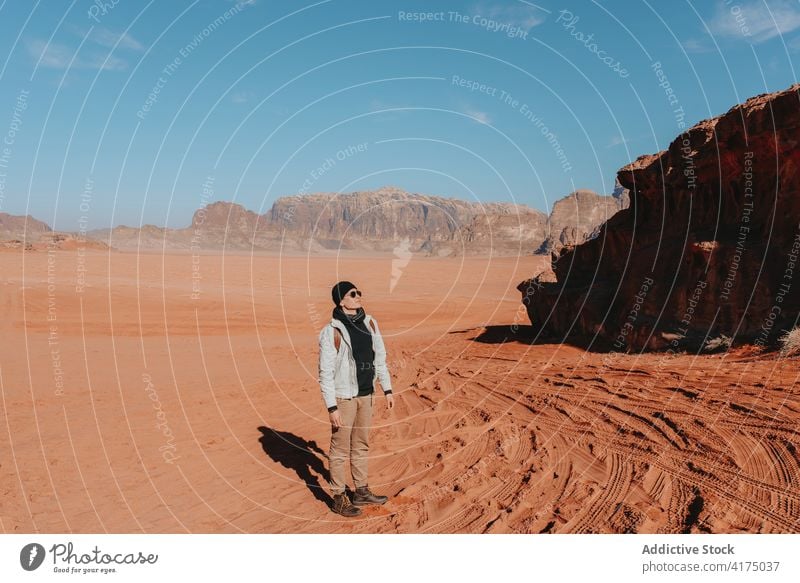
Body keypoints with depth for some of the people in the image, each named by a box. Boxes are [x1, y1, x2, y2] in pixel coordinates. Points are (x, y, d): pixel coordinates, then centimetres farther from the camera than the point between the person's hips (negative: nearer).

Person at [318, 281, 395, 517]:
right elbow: (326, 372, -15)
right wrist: (332, 408, -17)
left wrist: (387, 389, 9)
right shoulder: (332, 332, -17)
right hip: (344, 397, -6)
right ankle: (339, 499, 18)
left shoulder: (369, 323, 2)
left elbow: (380, 358, 10)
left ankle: (361, 491, 33)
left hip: (365, 394, 7)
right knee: (340, 448, 5)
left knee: (361, 445, 18)